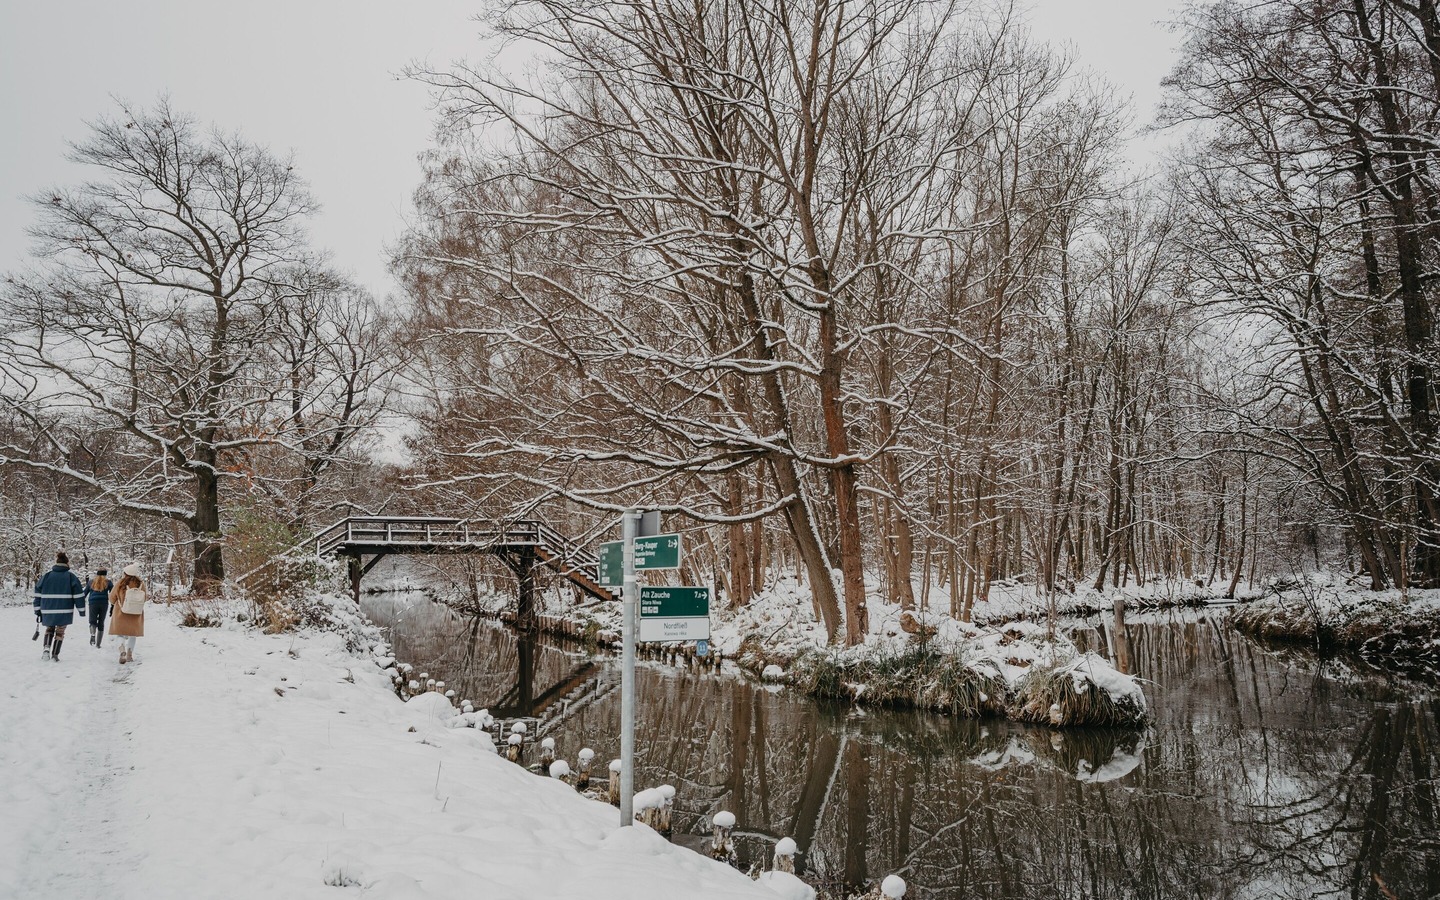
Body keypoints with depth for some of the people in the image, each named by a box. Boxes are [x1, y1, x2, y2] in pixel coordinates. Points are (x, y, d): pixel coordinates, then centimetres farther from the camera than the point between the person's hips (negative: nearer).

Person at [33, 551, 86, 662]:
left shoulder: (46, 576, 5)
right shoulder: (71, 576, -3)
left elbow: (38, 594, 7)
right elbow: (78, 594, -4)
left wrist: (37, 611, 12)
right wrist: (81, 609, 2)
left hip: (48, 611, 2)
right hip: (64, 612, -2)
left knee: (49, 629, 23)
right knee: (60, 632, 10)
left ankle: (47, 648, 2)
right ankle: (55, 655, 9)